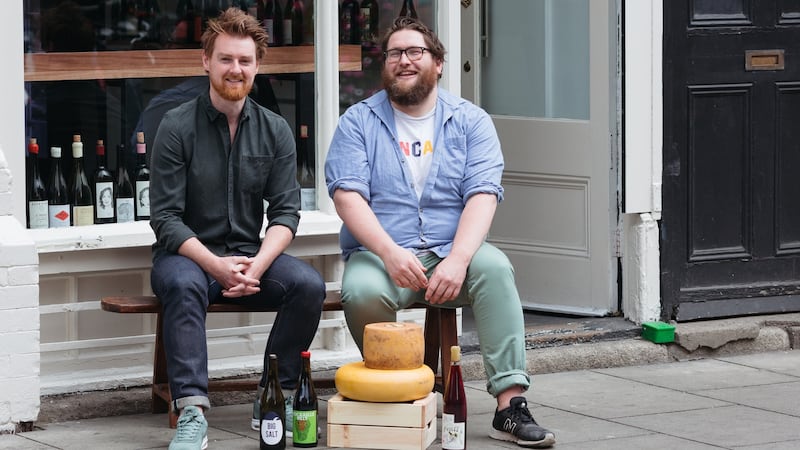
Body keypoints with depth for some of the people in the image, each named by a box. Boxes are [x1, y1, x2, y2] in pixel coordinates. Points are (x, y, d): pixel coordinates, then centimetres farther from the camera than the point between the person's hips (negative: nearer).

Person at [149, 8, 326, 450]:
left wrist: (257, 265, -18)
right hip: (187, 252, -3)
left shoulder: (275, 130, 5)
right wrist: (217, 266, -23)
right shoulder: (177, 127, -6)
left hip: (251, 253, 3)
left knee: (309, 284, -24)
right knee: (184, 284, -37)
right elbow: (166, 219, -9)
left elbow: (286, 211, 1)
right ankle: (191, 412, -40)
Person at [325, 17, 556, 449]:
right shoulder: (358, 121, 7)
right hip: (380, 254, -1)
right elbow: (347, 194, -6)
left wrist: (457, 260, -22)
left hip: (451, 253, 1)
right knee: (362, 290, -34)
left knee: (494, 266, -31)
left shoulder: (470, 121, 9)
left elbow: (483, 195, -4)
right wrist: (390, 253, -23)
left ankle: (510, 405, -34)